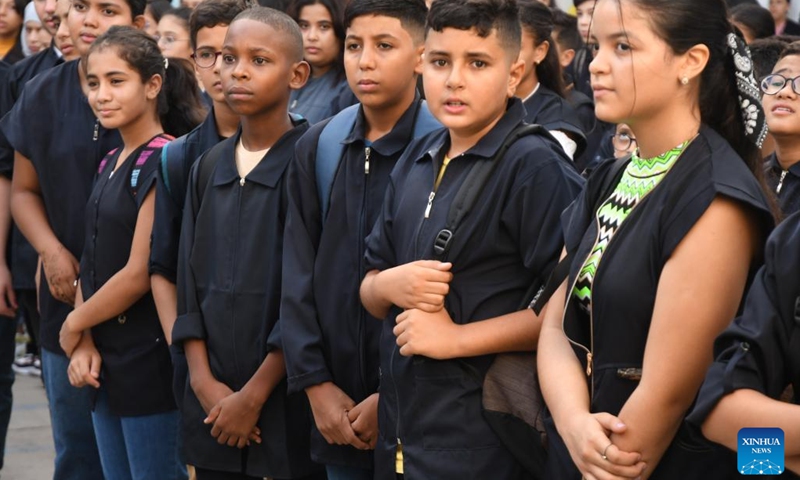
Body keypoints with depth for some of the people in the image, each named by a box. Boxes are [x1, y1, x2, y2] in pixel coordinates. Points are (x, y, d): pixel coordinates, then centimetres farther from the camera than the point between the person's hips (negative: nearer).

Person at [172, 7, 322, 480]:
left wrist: (254, 395, -12)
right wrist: (204, 382, -3)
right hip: (211, 405, 5)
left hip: (286, 401, -5)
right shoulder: (209, 168, 9)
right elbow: (190, 281, 8)